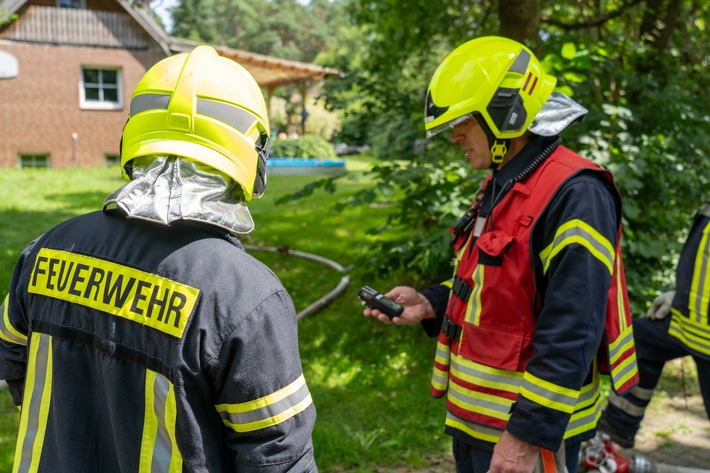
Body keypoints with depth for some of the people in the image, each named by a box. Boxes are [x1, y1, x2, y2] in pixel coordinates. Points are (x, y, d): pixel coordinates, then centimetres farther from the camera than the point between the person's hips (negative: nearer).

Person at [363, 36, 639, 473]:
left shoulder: (574, 194, -21)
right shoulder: (500, 186, 9)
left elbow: (570, 334, -25)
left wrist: (529, 435, -23)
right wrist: (432, 304, 3)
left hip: (525, 427, -9)